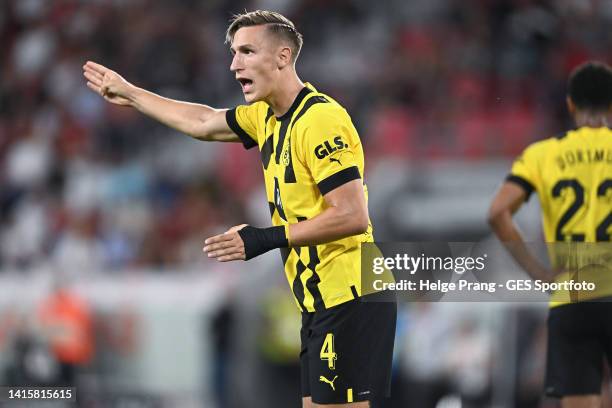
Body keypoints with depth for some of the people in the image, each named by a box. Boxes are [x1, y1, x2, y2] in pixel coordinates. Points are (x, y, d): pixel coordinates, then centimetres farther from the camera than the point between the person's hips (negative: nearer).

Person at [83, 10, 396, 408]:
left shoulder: (320, 120, -18)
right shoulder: (267, 116, 11)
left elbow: (353, 215, -22)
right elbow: (205, 122, 27)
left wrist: (268, 238, -23)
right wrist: (131, 95, 33)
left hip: (348, 300, -9)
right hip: (320, 300, 9)